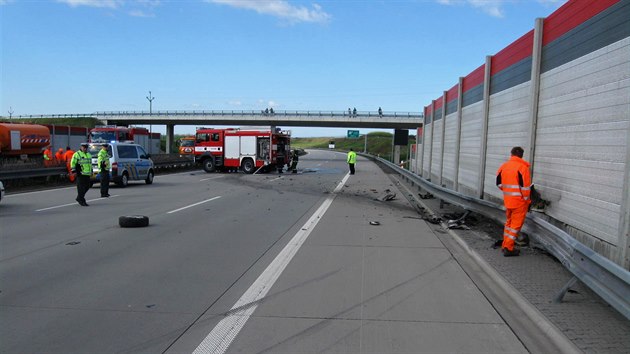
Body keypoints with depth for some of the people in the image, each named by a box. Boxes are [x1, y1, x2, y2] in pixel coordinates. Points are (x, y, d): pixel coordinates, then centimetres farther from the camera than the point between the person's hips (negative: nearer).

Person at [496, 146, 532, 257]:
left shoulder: (504, 166, 5)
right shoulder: (522, 167, -14)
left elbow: (499, 183, 9)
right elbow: (525, 186, -16)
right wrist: (527, 199, -4)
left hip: (507, 200, 6)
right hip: (519, 201, -6)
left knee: (509, 222, 20)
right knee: (516, 224, 2)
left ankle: (505, 245, 26)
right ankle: (508, 248, 3)